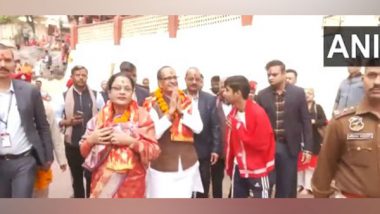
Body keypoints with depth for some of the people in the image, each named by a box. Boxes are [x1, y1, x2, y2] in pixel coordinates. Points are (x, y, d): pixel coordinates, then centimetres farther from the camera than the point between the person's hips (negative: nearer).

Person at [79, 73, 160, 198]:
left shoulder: (142, 116, -5)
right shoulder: (99, 117, 5)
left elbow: (154, 151, -9)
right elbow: (84, 151, 10)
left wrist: (130, 141, -21)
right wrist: (91, 140, -9)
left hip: (130, 184, -3)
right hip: (101, 183, 3)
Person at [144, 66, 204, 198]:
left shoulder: (187, 102, 4)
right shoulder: (152, 103, -7)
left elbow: (198, 128, -4)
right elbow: (154, 133, -15)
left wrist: (181, 111, -13)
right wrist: (169, 112, -20)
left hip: (188, 164, 4)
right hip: (163, 166, -3)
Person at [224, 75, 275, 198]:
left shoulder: (258, 113, -19)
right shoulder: (233, 113, 3)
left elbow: (262, 144, -22)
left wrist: (239, 128, -22)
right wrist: (229, 165, 9)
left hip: (257, 169, -7)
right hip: (239, 168, 7)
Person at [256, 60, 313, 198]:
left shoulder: (298, 93, -1)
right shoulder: (262, 95, 1)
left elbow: (305, 121, 0)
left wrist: (307, 148, -3)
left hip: (289, 147, 0)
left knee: (288, 188, 8)